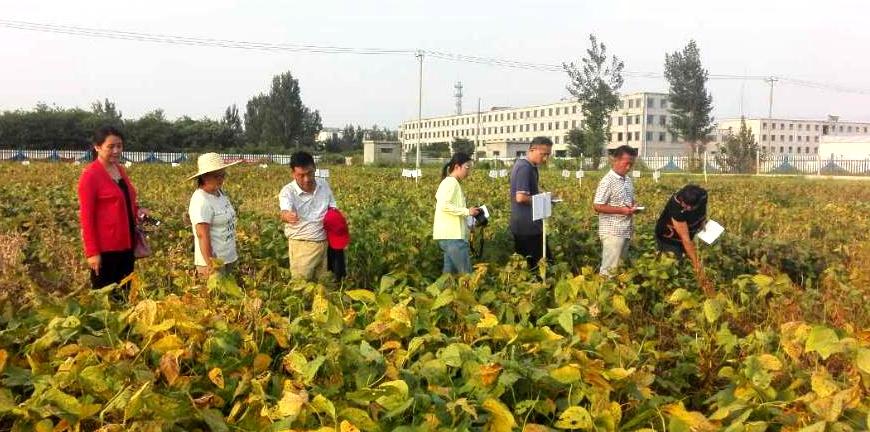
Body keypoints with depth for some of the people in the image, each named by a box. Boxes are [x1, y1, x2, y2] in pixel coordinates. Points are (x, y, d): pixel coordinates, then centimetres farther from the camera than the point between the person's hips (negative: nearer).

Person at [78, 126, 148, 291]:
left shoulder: (120, 169, 10)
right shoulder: (90, 175, -12)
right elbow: (86, 216, -14)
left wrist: (137, 210, 2)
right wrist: (92, 252, -17)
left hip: (126, 244, 7)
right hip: (104, 248, -7)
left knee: (124, 291, 13)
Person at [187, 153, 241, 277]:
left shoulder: (220, 192, 6)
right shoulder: (201, 201, -20)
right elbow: (203, 235, -23)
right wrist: (210, 266, -24)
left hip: (228, 258, 9)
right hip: (213, 261, -9)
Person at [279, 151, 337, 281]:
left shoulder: (324, 184, 1)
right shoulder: (288, 191, -13)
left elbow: (334, 211, 13)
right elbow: (284, 212, -33)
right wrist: (287, 216, -56)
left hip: (325, 243, 4)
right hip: (302, 246, -4)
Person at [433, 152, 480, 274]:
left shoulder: (447, 182, 20)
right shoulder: (451, 183, -10)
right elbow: (444, 206, -22)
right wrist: (467, 211, -16)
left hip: (450, 234, 10)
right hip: (453, 235, -10)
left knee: (450, 271, 9)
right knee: (466, 273, -8)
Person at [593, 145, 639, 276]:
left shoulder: (628, 179, 11)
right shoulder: (608, 181, -15)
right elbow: (597, 206, -19)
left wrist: (633, 206, 0)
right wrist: (621, 210, -21)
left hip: (625, 231, 9)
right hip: (612, 232, -8)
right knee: (610, 268, -3)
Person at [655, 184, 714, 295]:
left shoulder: (702, 195, -24)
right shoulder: (676, 207, -41)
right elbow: (686, 240, -37)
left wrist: (703, 221, -10)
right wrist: (697, 265, -36)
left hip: (690, 233, 6)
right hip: (669, 238, -5)